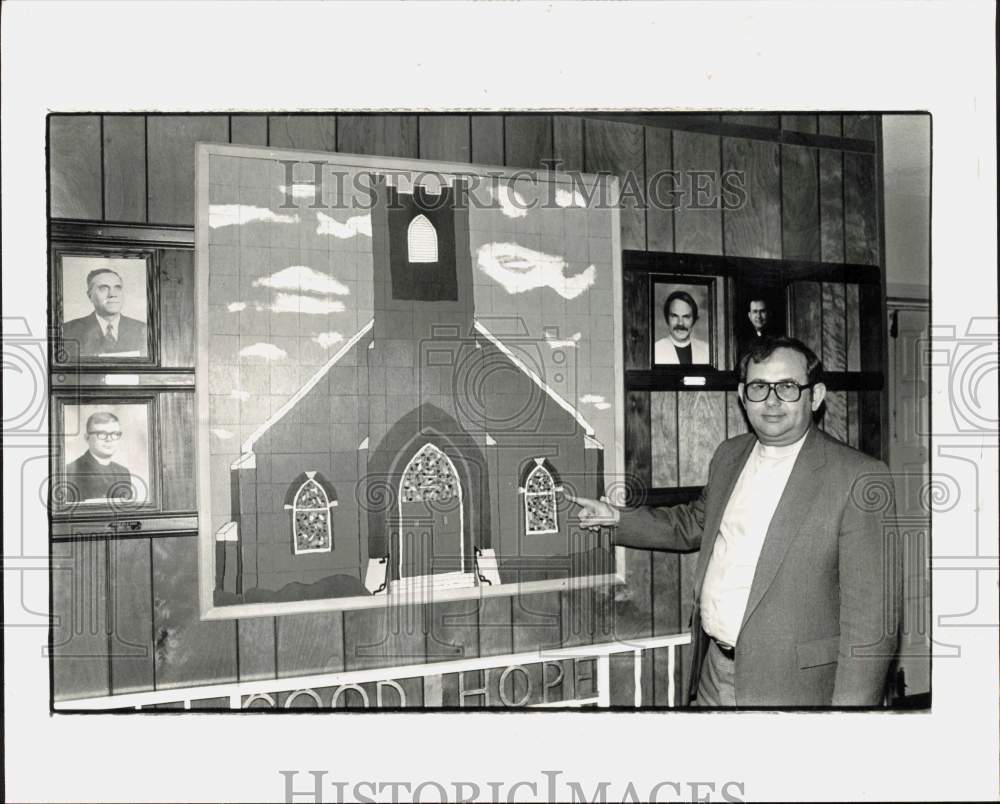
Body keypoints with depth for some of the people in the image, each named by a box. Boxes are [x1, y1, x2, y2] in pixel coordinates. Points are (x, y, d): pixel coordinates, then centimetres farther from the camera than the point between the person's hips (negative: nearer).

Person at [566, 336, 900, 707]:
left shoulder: (859, 478, -15)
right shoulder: (729, 455, 4)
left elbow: (871, 613, -15)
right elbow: (696, 522, 21)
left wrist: (850, 701, -18)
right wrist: (616, 517, 13)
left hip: (791, 686, -5)